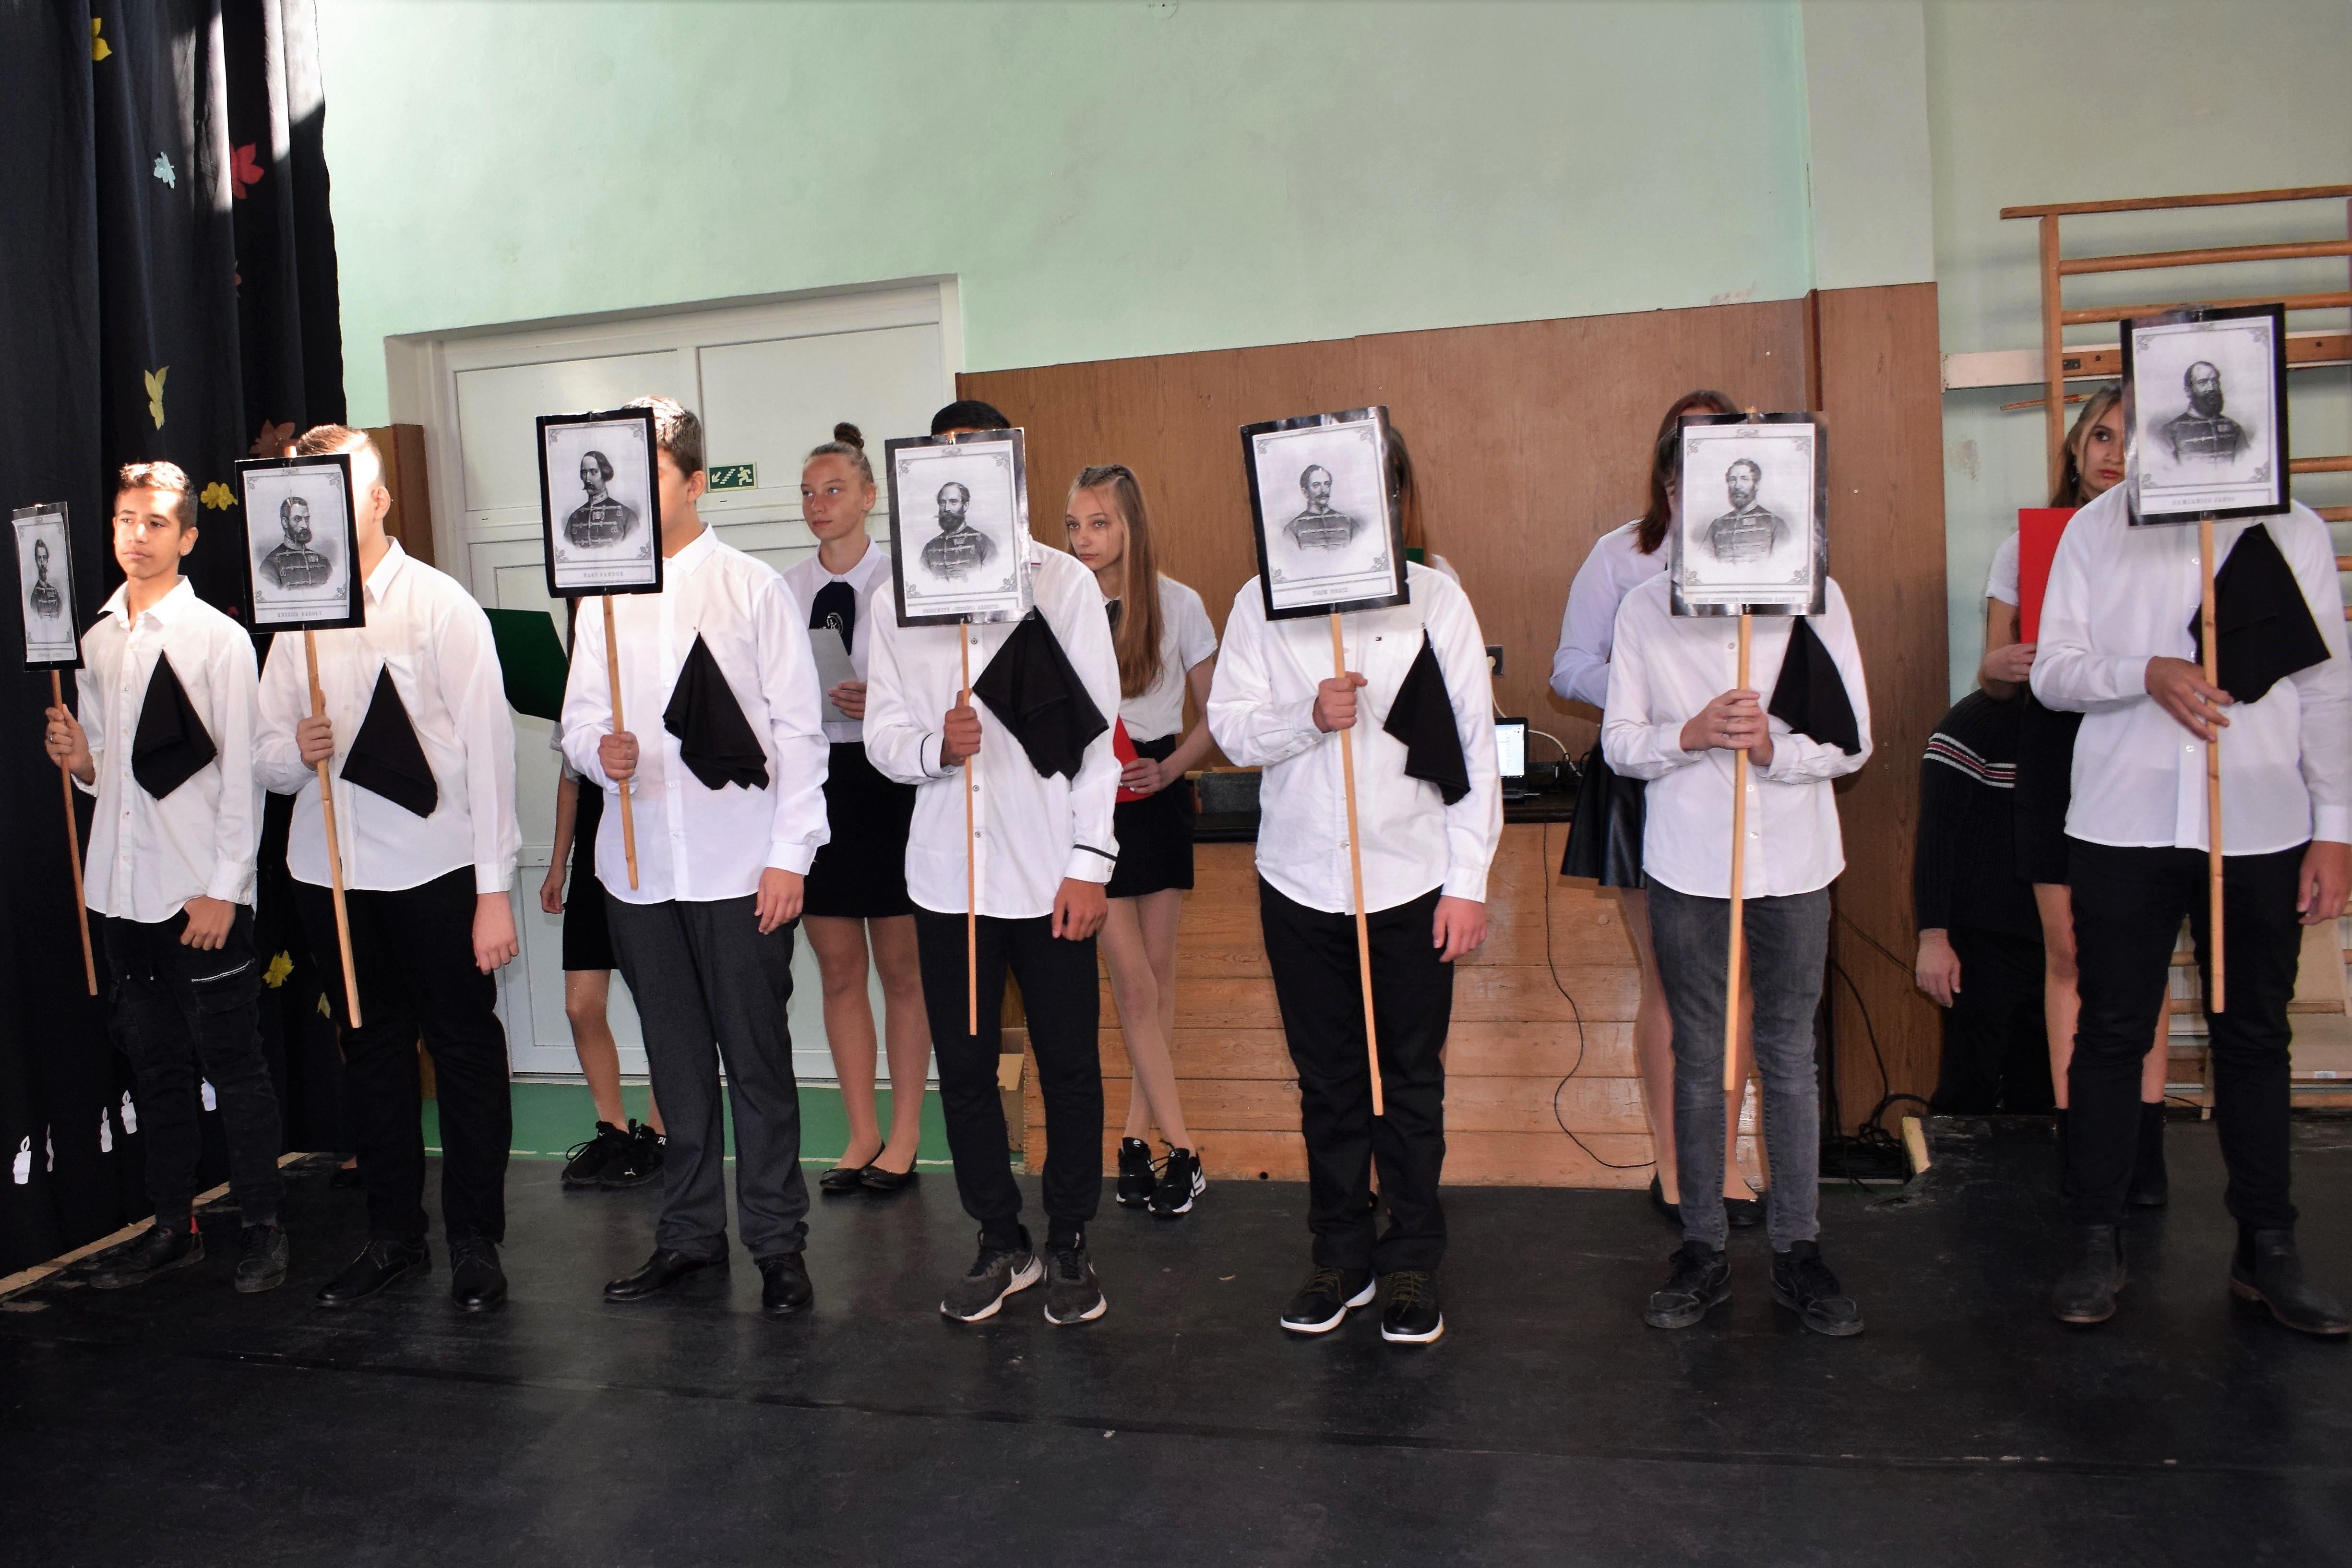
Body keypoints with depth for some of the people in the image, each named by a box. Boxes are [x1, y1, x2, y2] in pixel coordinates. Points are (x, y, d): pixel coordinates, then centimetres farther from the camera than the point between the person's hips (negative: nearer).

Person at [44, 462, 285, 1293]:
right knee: (155, 1064, 13)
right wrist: (79, 761, -3)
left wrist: (223, 889, -13)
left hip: (204, 892, -6)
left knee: (233, 1063, 1)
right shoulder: (96, 641, 12)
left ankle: (262, 1226, 12)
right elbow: (105, 771, 20)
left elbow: (241, 774, -9)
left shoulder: (218, 637, -6)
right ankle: (174, 1224, 25)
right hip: (121, 890, 6)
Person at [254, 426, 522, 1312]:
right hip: (331, 872, 5)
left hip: (436, 866, -4)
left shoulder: (441, 606, -4)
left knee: (465, 1052, 4)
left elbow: (488, 746, -8)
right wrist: (299, 753, -15)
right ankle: (394, 1235, 28)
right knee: (370, 1053, 14)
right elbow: (268, 760, 11)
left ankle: (474, 1242, 18)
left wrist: (494, 890, -13)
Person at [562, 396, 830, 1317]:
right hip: (638, 866, 4)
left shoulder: (751, 587, -1)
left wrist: (790, 854, -9)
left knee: (758, 1059, 2)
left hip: (740, 867, -4)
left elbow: (797, 729, -4)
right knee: (677, 1061, 13)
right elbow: (578, 718, 11)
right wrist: (600, 752, -14)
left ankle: (778, 1245, 15)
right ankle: (690, 1233, 27)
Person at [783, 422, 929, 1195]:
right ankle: (862, 1133, 23)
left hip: (886, 778, -4)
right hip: (811, 777, 4)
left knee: (901, 968, 6)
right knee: (838, 971, 10)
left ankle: (904, 1136, 18)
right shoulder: (785, 588, 8)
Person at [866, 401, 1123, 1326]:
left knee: (1070, 1067, 5)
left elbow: (1097, 731, -1)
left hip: (1048, 872, -2)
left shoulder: (1062, 582, 1)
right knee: (964, 1067, 10)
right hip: (946, 873, 2)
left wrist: (1090, 862, -7)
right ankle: (1001, 1243, 27)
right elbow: (882, 736, 5)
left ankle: (1070, 1246, 23)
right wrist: (936, 744, -19)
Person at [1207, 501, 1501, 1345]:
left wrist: (1469, 883, -5)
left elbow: (1475, 745, -2)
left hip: (1412, 880, -1)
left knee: (1412, 1081, 8)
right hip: (1300, 881, 2)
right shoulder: (1259, 603, 2)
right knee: (1327, 1082, 12)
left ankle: (1411, 1261, 23)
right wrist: (1309, 718, -21)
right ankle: (1342, 1254, 28)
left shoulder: (1435, 598, -2)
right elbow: (1230, 725, -1)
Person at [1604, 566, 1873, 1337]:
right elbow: (1618, 742, 1)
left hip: (1792, 863, 0)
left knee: (1790, 1056, 8)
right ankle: (1702, 1251, 20)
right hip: (1686, 864, 0)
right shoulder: (1645, 609, -1)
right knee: (1697, 1059, 9)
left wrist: (1775, 748, -20)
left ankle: (1797, 1251, 21)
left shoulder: (1817, 600, -2)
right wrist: (1689, 735, -18)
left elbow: (1853, 739, -1)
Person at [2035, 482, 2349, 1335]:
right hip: (2122, 824, -1)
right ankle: (2096, 1241, 16)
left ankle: (2267, 1249, 23)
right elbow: (2052, 671, 2)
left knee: (2255, 1038, 10)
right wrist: (2146, 673, -18)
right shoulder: (2095, 530, 6)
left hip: (2261, 828, 1)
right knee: (2112, 1033, 5)